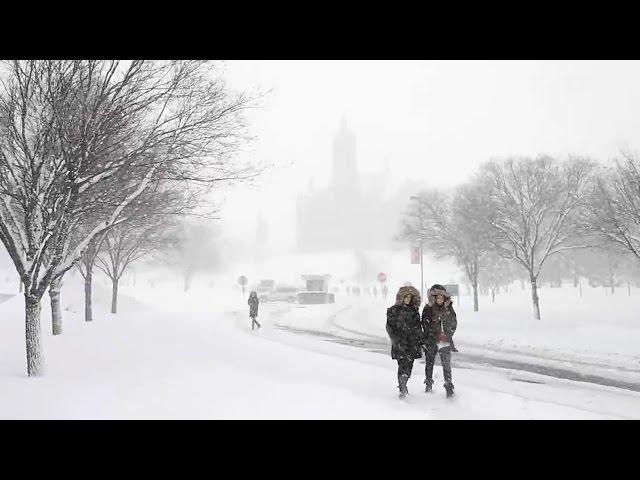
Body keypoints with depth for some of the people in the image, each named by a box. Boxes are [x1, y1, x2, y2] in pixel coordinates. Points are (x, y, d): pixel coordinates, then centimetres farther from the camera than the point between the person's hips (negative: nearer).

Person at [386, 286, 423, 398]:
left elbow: (418, 326, 20)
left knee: (409, 366, 7)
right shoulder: (394, 310, -1)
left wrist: (420, 340, 11)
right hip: (400, 345, -4)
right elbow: (390, 327, -4)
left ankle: (403, 386, 25)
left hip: (412, 344, 4)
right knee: (403, 366, -10)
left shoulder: (414, 310, 13)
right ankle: (402, 389, -5)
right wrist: (397, 341, -12)